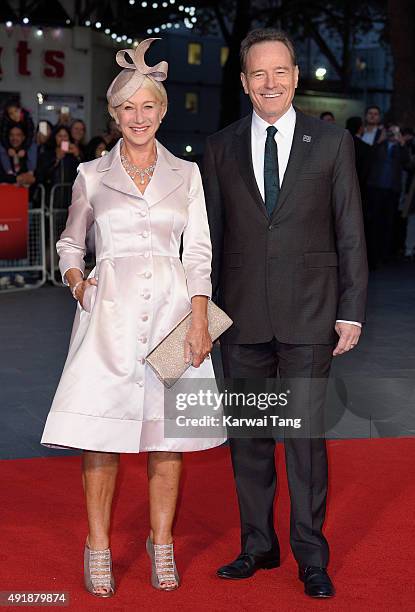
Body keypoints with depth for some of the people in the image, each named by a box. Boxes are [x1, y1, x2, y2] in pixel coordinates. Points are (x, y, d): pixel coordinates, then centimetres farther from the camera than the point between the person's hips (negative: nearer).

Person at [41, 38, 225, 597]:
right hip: (110, 311, 0)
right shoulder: (92, 175, 7)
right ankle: (98, 548, 11)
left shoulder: (186, 174, 8)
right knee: (101, 433, -2)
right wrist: (76, 278, -4)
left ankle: (162, 543, 18)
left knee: (166, 431, 4)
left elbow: (198, 253, 4)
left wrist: (199, 321, -5)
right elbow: (71, 242, 17)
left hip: (171, 308, 1)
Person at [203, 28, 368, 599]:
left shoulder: (332, 142, 2)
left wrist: (351, 312, -3)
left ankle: (311, 556, 14)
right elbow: (211, 235, 9)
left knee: (306, 435, 0)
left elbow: (350, 232, 2)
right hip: (242, 316, 2)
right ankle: (257, 545, 25)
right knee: (248, 437, 10)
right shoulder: (220, 147, 7)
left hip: (309, 315, -2)